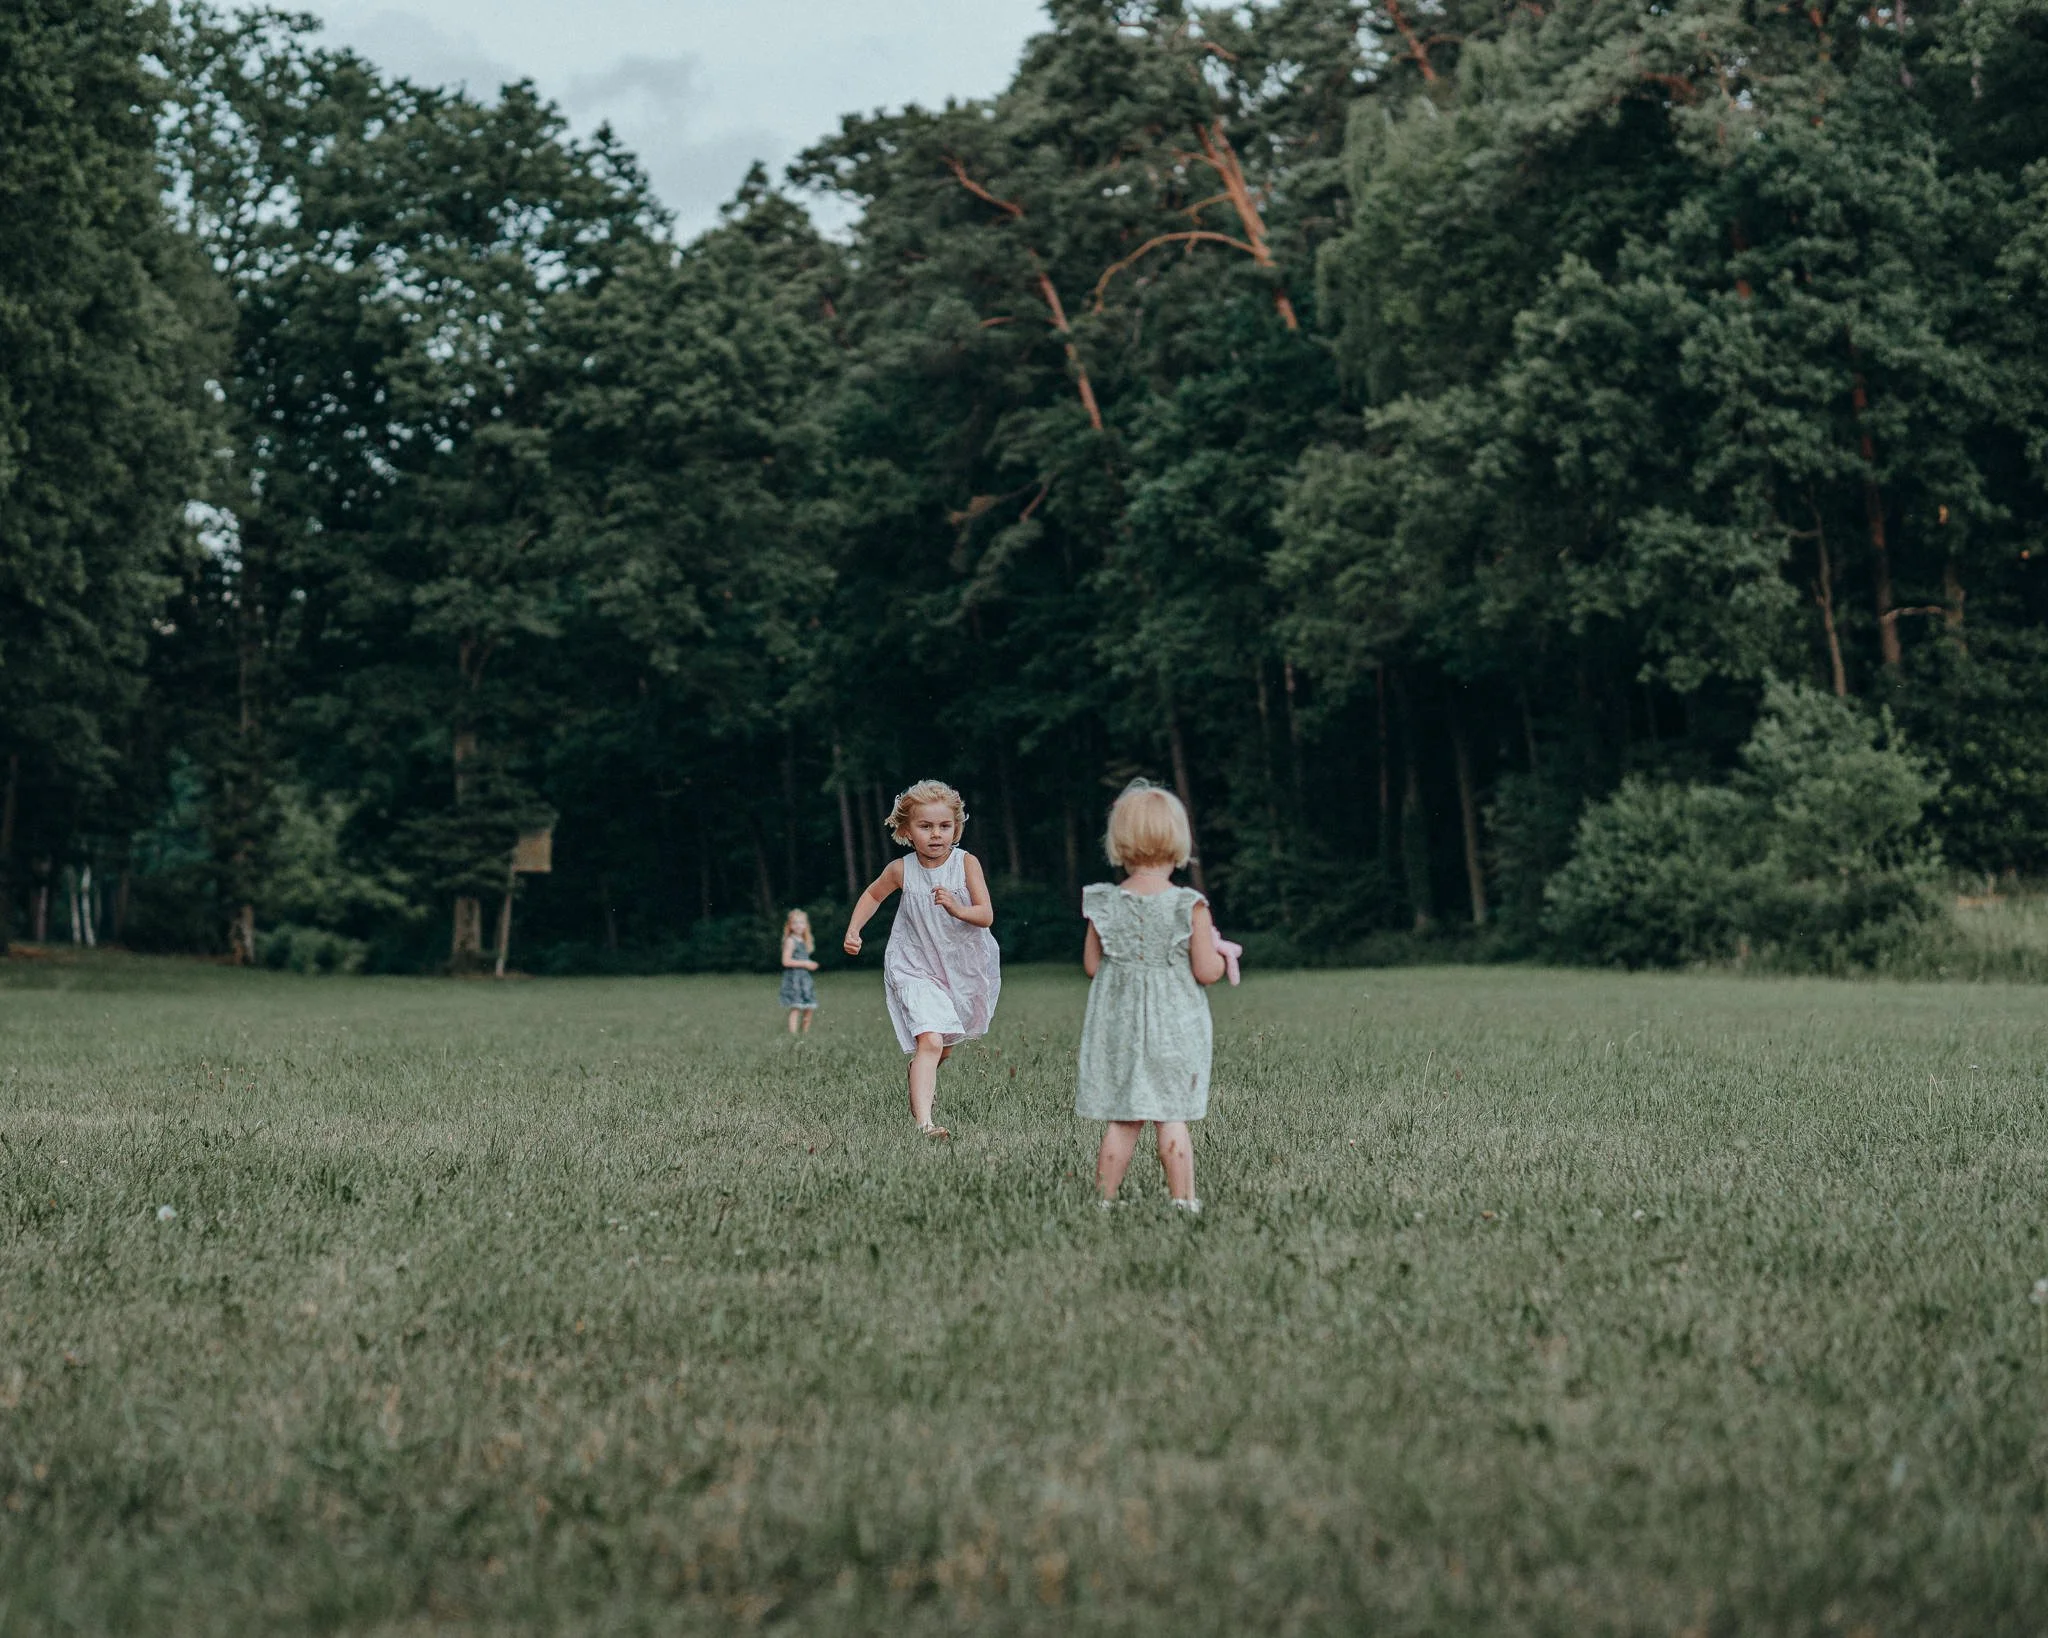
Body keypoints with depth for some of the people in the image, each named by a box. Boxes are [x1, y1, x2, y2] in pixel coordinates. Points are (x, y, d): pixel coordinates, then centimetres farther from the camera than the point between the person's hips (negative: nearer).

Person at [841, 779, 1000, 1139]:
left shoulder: (966, 863, -13)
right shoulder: (902, 870, -11)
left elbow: (987, 916, -19)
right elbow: (873, 895, 11)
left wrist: (958, 909, -38)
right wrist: (853, 930, 0)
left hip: (963, 967, 2)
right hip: (916, 969, -2)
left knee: (947, 1043, 22)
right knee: (929, 1040, -22)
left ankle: (922, 1070, 56)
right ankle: (923, 1121, -27)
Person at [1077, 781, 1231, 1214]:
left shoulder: (1105, 904, -2)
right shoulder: (1190, 906, -11)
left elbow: (1091, 966, 4)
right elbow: (1207, 972, -11)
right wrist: (1219, 950, 10)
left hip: (1118, 1026, 3)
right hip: (1174, 1027, -3)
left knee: (1121, 1119, 9)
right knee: (1172, 1118, 2)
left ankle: (1105, 1199, 12)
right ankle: (1184, 1202, 5)